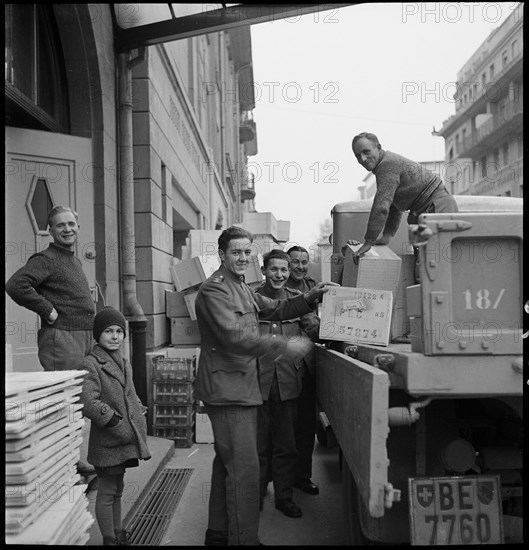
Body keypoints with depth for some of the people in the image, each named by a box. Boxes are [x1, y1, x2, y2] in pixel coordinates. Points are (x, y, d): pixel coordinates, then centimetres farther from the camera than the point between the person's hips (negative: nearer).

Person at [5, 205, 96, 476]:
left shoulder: (75, 261, 19)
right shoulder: (46, 259, -10)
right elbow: (16, 284, -25)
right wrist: (49, 311, -20)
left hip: (84, 339, 10)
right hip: (60, 339, -10)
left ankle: (78, 460, 27)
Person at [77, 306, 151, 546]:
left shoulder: (123, 363, 13)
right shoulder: (90, 365, -14)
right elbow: (88, 402, -23)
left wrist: (139, 411, 11)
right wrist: (114, 420, -22)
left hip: (125, 440, 8)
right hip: (106, 442, -8)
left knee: (117, 490, 20)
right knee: (107, 492, 3)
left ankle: (119, 536, 32)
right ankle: (109, 539, 14)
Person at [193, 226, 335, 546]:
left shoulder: (242, 288, 19)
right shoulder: (214, 289, -14)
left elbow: (277, 310, 18)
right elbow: (235, 336, -25)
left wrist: (311, 297, 4)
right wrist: (284, 347, -25)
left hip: (241, 388, 11)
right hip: (228, 389, -11)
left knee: (227, 464, 18)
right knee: (245, 468, -9)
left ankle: (219, 533, 31)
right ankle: (244, 538, -1)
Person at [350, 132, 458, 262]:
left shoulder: (388, 165, -16)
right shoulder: (388, 162, 18)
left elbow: (381, 207, -25)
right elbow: (394, 207, 24)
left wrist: (368, 243, -21)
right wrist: (386, 236, 18)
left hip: (438, 208, -11)